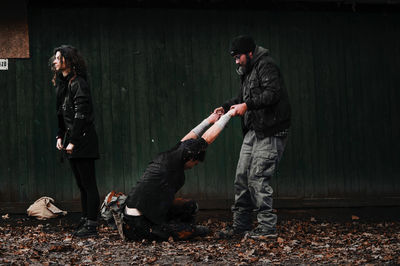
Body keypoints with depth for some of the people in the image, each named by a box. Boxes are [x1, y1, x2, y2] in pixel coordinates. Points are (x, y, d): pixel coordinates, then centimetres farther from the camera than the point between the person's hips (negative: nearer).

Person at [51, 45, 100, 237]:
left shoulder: (78, 83, -12)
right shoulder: (61, 83, 16)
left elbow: (80, 115, -17)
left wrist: (73, 141, -18)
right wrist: (60, 136, 9)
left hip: (83, 139, -9)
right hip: (71, 140, 9)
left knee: (88, 183, -6)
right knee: (81, 184, 12)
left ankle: (92, 225, -5)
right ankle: (85, 221, 17)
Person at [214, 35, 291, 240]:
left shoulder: (266, 66, -11)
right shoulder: (248, 71, 20)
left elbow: (272, 93, -23)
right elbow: (243, 97, 26)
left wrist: (247, 106, -24)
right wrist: (225, 107, 9)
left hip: (270, 132, -10)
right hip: (253, 131, 10)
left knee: (258, 178, -12)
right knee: (242, 176, 9)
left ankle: (268, 227, -6)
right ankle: (241, 224, 16)